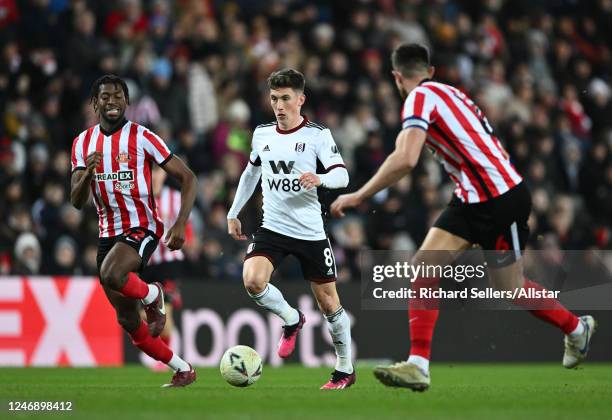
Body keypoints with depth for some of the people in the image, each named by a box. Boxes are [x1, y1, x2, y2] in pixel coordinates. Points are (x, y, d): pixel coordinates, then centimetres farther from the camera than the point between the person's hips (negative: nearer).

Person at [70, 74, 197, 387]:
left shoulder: (142, 138, -8)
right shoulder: (83, 143, 6)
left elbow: (187, 178, -7)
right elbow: (76, 202, 4)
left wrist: (180, 224, -18)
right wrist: (87, 173, -17)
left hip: (141, 228, -6)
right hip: (108, 233, 6)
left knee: (110, 275, -36)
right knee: (127, 320, 8)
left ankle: (153, 296, -5)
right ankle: (182, 370, 22)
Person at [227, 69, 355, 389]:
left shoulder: (317, 135, -5)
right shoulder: (262, 134, 8)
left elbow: (342, 176, -14)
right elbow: (250, 175, 23)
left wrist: (320, 178, -35)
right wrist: (233, 214, 23)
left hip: (311, 232, -3)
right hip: (272, 228, 3)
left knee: (328, 302, 3)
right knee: (252, 281, -24)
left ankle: (345, 370, 22)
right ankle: (291, 320, 6)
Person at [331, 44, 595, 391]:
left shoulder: (421, 97, -13)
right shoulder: (449, 93, 14)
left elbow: (405, 160, -26)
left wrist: (359, 196, -19)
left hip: (500, 199, -9)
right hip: (472, 198, 9)